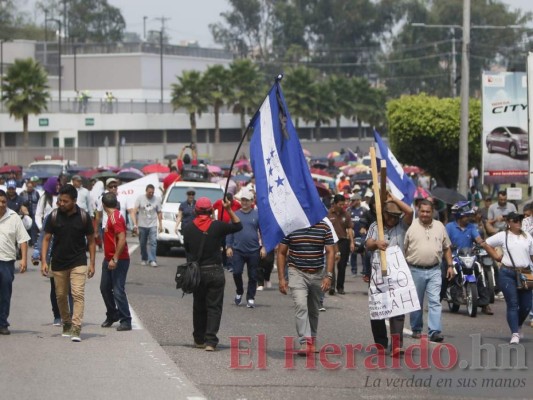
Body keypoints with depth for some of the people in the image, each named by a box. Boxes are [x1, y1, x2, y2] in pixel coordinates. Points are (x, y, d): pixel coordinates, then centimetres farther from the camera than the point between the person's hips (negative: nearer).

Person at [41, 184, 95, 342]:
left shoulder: (83, 217, -4)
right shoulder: (54, 216, -2)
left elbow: (91, 240, 3)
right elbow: (46, 239, 2)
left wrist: (92, 263, 0)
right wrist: (44, 261, -7)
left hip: (78, 262, -2)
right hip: (58, 263, 2)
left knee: (78, 294, -14)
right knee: (61, 295, 11)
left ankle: (76, 329, -20)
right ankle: (66, 324, 30)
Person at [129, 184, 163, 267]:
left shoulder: (157, 199, 2)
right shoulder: (140, 198, -4)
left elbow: (159, 213, 9)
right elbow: (134, 211, -9)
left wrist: (160, 225, 6)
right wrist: (135, 224, -19)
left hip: (153, 225, 0)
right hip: (142, 225, 0)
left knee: (153, 242, -14)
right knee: (143, 244, 8)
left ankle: (152, 260, -17)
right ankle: (144, 259, 24)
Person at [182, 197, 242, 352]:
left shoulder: (188, 228, -3)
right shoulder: (217, 226, -8)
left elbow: (186, 248, 7)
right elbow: (238, 226, 5)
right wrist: (229, 210, 8)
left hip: (196, 272, 2)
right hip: (215, 272, -2)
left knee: (198, 307, 16)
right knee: (214, 307, 0)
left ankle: (199, 340, 22)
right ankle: (210, 341, -10)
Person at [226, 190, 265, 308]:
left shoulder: (257, 215, 2)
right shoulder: (235, 214, 5)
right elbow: (230, 231, 7)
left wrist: (263, 247, -4)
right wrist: (228, 246, 0)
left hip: (253, 250, 0)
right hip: (238, 250, 0)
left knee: (253, 276, 3)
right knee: (237, 273, -8)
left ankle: (250, 298, 13)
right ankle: (239, 292, 17)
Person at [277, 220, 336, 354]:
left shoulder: (324, 227, 0)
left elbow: (330, 252, 1)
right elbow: (281, 253, 3)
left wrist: (328, 276, -10)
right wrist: (281, 278, -2)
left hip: (318, 274, 2)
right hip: (297, 273, -2)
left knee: (314, 310, 15)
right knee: (301, 306, -20)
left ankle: (312, 339, 32)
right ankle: (305, 342, -27)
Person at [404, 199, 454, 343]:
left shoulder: (439, 227, 8)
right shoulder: (411, 227, -1)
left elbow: (447, 247, 15)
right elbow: (403, 248, -1)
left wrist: (450, 265, 7)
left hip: (434, 270, 1)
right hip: (415, 270, -1)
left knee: (435, 301, -8)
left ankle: (435, 331, -12)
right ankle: (416, 330, 21)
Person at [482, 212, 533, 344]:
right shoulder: (502, 236, 2)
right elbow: (486, 244, 11)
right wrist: (496, 256, 4)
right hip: (508, 273, -3)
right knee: (512, 305, -6)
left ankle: (518, 326, 32)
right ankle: (515, 334, -4)